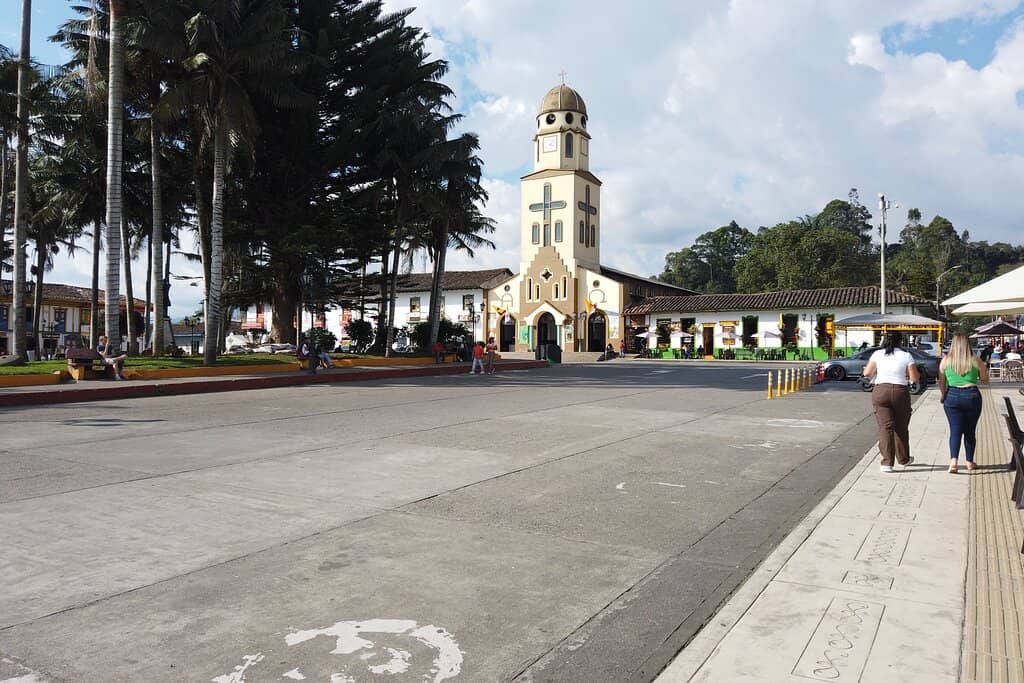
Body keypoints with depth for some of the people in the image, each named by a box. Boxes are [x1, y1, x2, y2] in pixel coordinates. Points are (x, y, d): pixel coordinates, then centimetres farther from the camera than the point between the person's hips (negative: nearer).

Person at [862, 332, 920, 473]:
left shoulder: (877, 354, 1)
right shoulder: (906, 356, -2)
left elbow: (867, 373, 0)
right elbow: (915, 378, -4)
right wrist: (914, 370, 17)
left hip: (880, 392, 0)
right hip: (900, 393, 0)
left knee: (885, 427, -1)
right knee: (901, 428, 15)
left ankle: (887, 462, -8)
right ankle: (903, 459, 31)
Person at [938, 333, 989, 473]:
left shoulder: (946, 361, -1)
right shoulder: (976, 361, -4)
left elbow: (941, 382, 5)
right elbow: (985, 380, 6)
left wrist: (942, 396, 19)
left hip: (952, 396, 0)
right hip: (972, 396, 0)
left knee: (955, 430, 0)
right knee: (970, 431, 13)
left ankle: (953, 460, -19)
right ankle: (970, 462, 22)